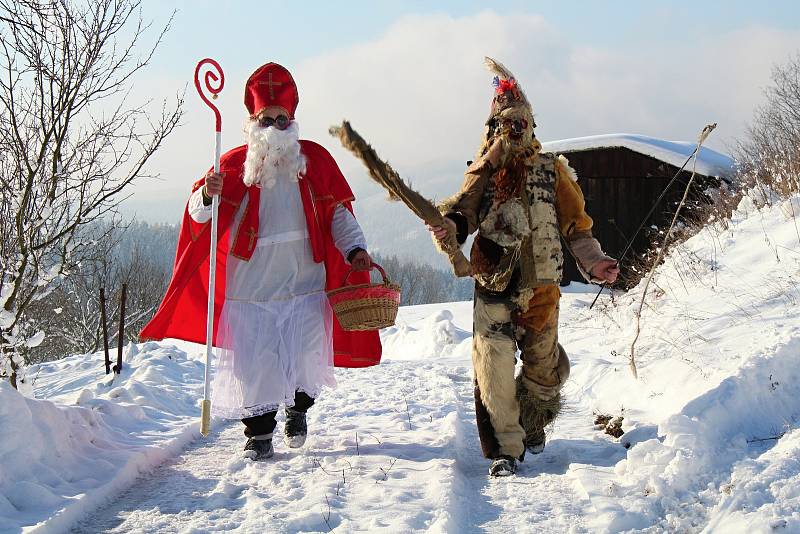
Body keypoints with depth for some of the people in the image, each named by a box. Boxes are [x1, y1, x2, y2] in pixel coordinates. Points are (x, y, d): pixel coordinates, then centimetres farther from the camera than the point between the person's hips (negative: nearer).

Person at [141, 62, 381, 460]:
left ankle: (298, 409, 28)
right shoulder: (235, 164, 2)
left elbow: (338, 213, 13)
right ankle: (258, 432, 10)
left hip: (304, 280, 1)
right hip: (249, 282, -1)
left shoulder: (315, 159, 7)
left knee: (305, 357, -2)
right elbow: (199, 215, 0)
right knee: (253, 359, -3)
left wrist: (355, 249, 1)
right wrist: (207, 195, -22)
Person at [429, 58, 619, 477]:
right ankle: (505, 448, -1)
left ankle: (532, 424, 37)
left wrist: (593, 262, -3)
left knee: (542, 366, 9)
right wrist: (448, 226, -26)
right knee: (494, 367, -11)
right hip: (494, 286, -1)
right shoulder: (484, 172, 10)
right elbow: (463, 208, -3)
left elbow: (575, 224, 12)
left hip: (541, 288, 1)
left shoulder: (552, 170, 11)